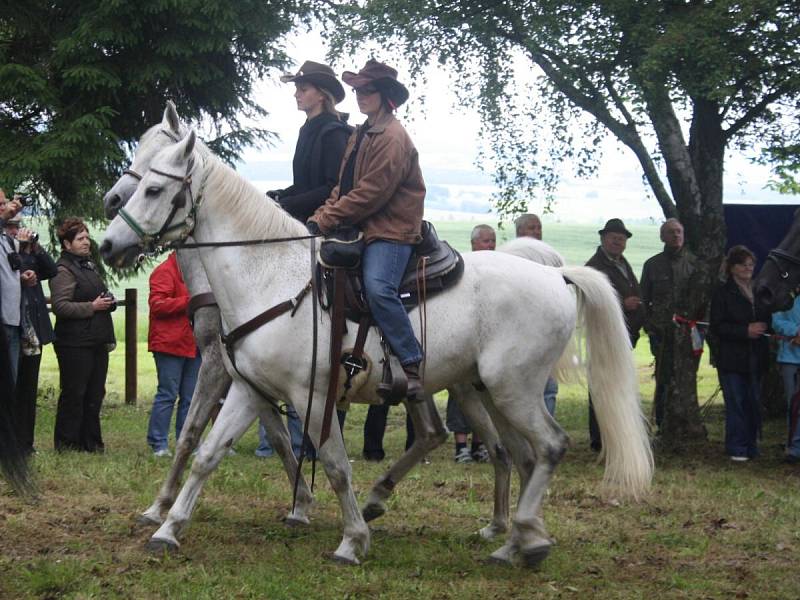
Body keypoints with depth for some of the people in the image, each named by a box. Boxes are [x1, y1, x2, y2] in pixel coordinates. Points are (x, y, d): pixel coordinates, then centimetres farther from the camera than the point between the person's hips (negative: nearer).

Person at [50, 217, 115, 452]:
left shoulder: (89, 265, 19)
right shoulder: (63, 270, -9)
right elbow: (60, 306, -19)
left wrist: (107, 303, 14)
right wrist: (92, 307, -18)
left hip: (96, 342, 8)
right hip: (75, 343, -8)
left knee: (95, 394, 10)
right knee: (74, 395, -3)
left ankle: (90, 442, 16)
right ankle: (66, 444, 4)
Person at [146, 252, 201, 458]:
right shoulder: (165, 271, -8)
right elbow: (157, 304, -18)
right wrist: (189, 302, -22)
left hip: (193, 345, 8)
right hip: (170, 345, -8)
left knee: (190, 397, 9)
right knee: (167, 394, -6)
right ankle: (159, 444, 0)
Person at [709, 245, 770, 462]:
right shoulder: (723, 293, -1)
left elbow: (769, 320, 22)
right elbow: (716, 327, -7)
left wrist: (763, 327, -1)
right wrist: (745, 331, -16)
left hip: (755, 358, 4)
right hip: (732, 358, -4)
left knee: (754, 402, 4)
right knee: (735, 403, -5)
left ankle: (751, 447, 13)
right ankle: (737, 449, 1)